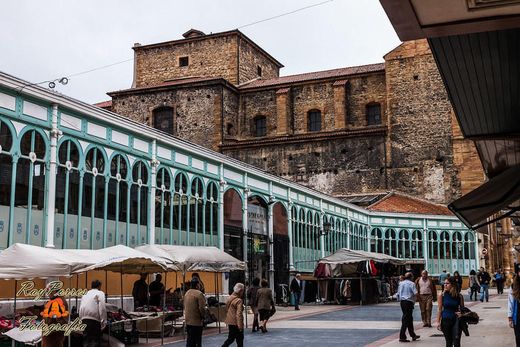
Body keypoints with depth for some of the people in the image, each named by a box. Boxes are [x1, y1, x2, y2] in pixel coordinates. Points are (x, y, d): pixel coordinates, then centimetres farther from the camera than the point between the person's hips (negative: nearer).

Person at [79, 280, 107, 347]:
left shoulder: (85, 294, 25)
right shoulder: (100, 293, 5)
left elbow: (82, 307, 19)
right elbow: (102, 308, -8)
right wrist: (103, 322, -10)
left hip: (84, 319, 6)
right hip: (94, 319, -6)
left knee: (88, 340, 11)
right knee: (96, 340, -5)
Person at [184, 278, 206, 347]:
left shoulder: (187, 293, 9)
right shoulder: (199, 294, -16)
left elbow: (185, 306, 13)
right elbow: (202, 308, -19)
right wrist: (203, 316, -3)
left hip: (188, 320, 8)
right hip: (196, 321, -8)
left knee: (189, 340, 14)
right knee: (197, 341, 0)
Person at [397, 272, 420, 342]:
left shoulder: (401, 283, 11)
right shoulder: (411, 284, -8)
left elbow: (398, 294, 12)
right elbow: (415, 293, -16)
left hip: (402, 302, 7)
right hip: (409, 302, -7)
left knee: (410, 319, 18)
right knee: (406, 319, -5)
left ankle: (413, 335, 28)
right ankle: (402, 337, -6)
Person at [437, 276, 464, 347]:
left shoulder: (459, 296, -2)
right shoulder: (442, 295, -3)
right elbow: (439, 309, -1)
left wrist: (461, 313, -14)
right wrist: (438, 322, -5)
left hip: (456, 321, 0)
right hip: (445, 320, 0)